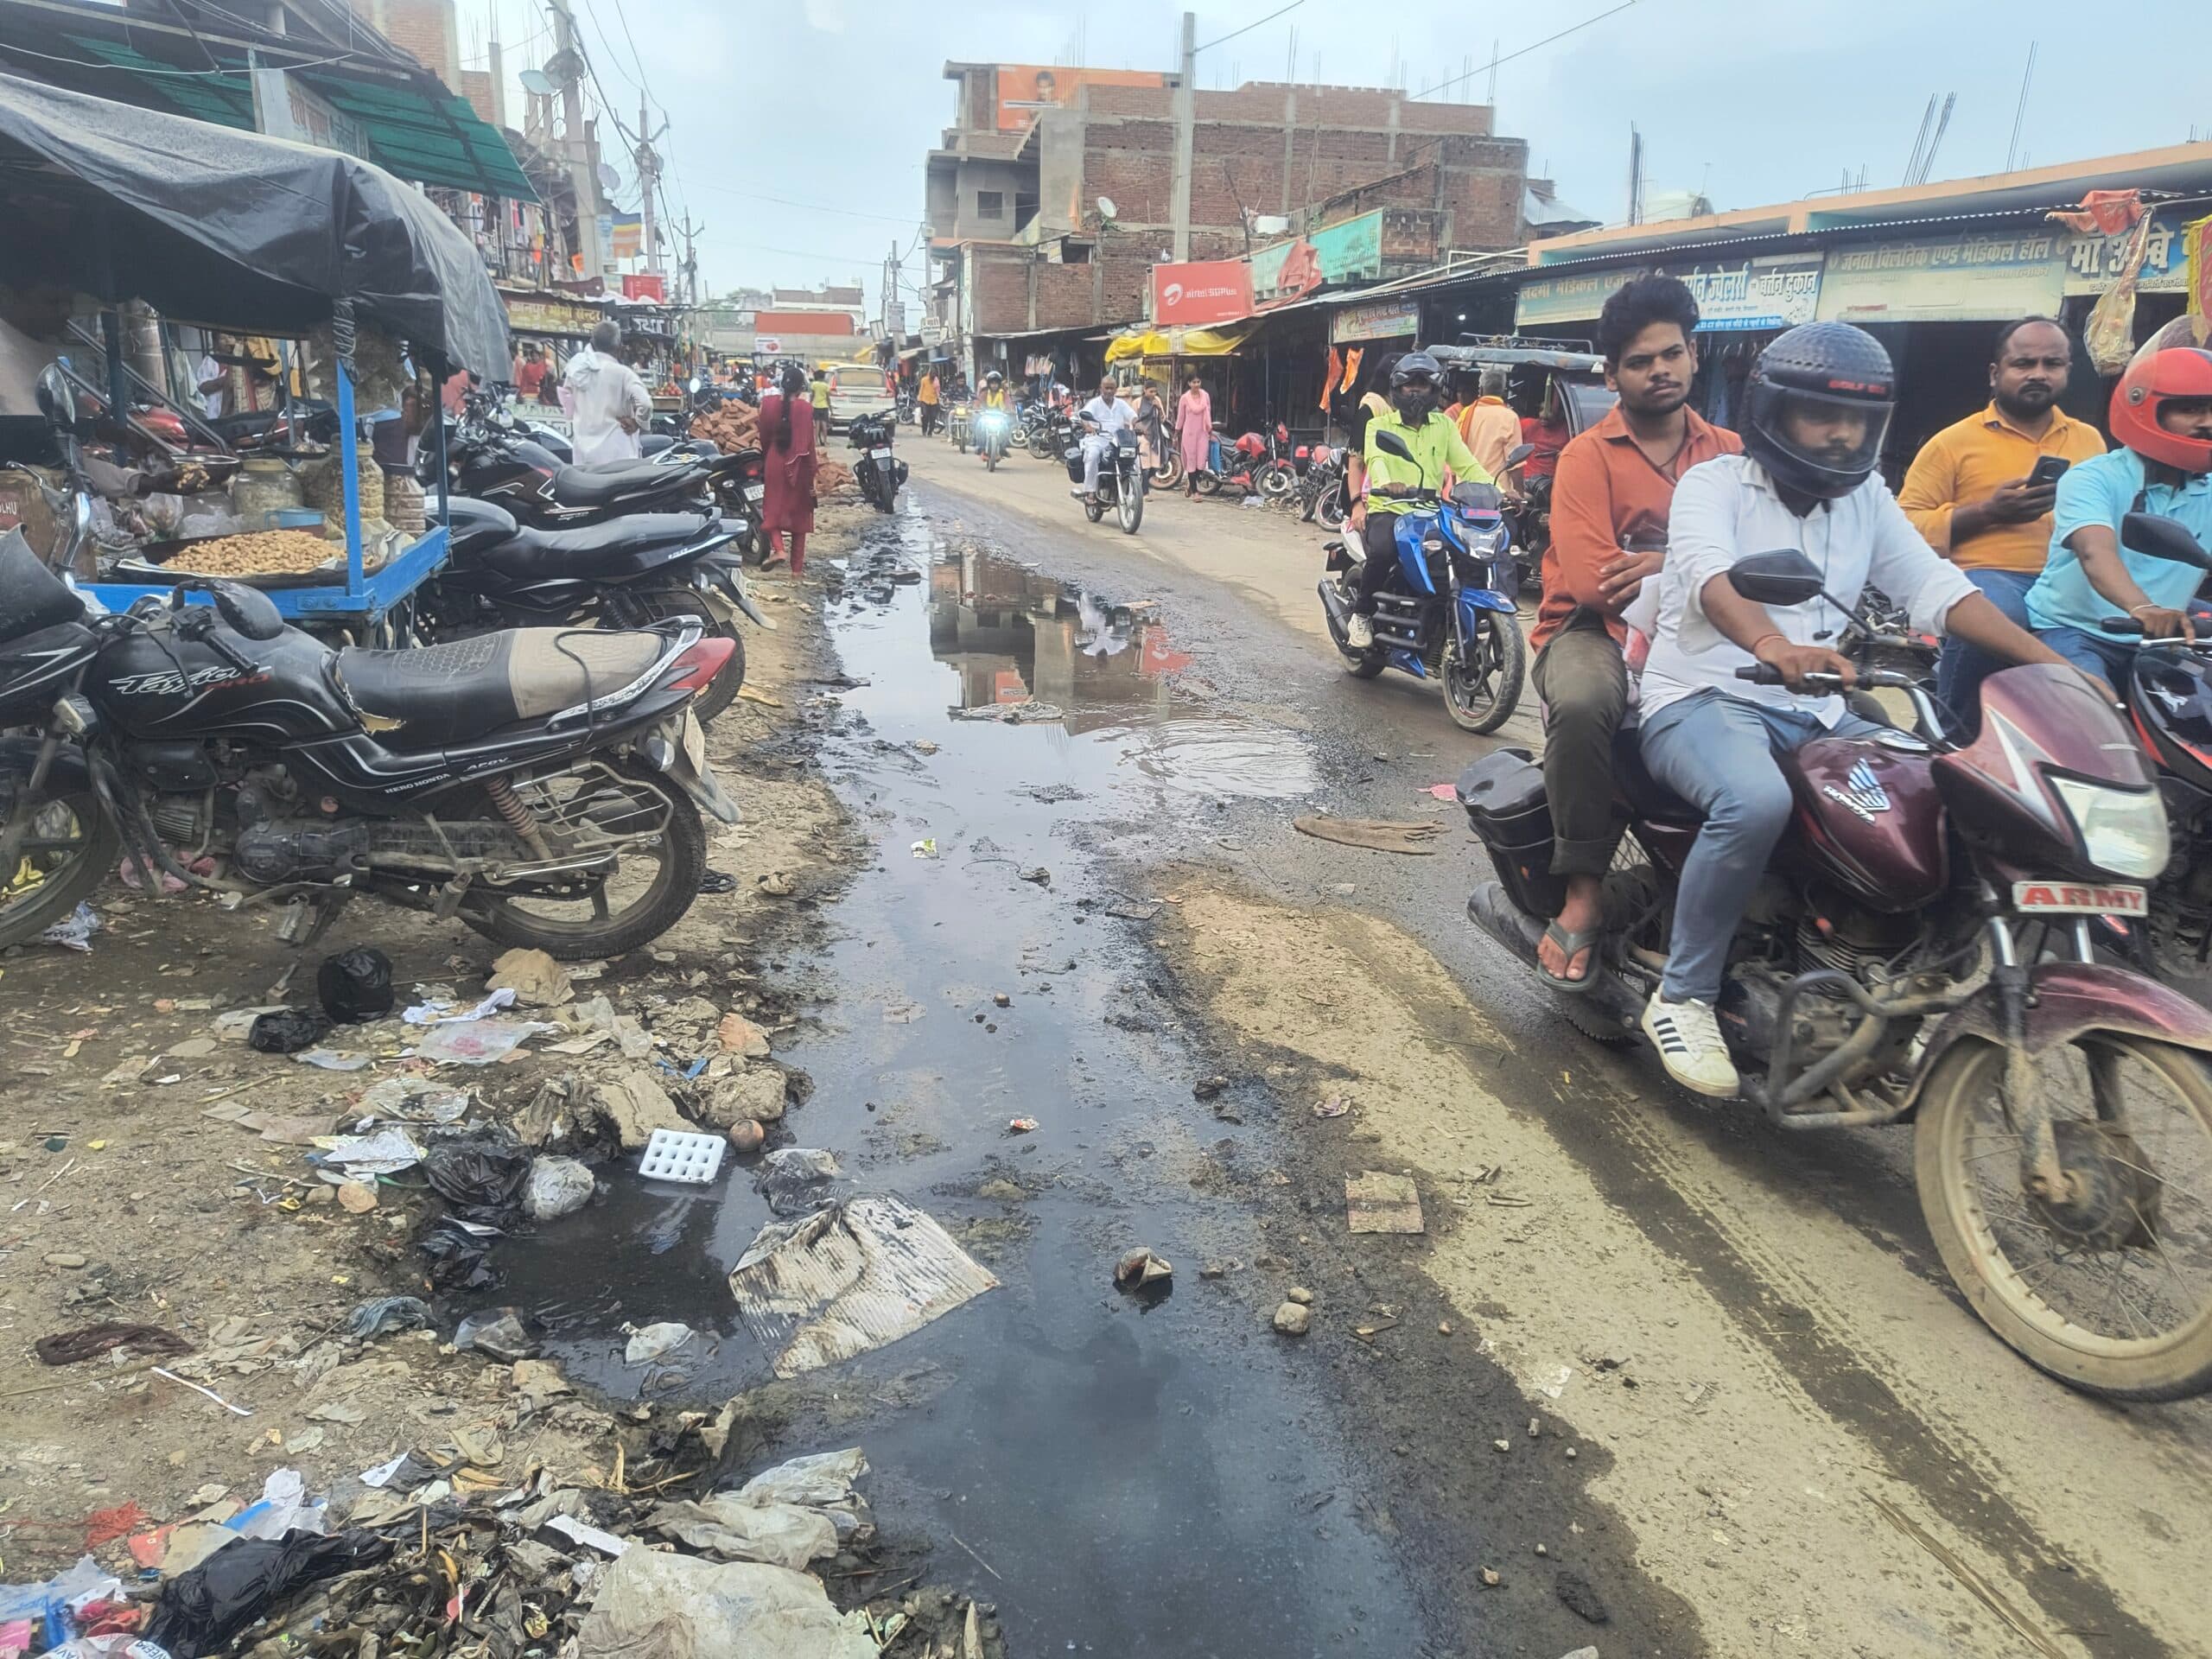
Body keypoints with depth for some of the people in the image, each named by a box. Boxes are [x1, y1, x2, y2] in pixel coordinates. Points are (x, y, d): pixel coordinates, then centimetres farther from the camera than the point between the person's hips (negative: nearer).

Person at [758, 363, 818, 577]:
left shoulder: (769, 403, -4)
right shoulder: (805, 408, -13)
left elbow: (764, 437, 5)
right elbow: (808, 444, -13)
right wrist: (812, 475, -6)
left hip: (775, 462, 2)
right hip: (798, 465, -2)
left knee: (773, 508, 15)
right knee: (799, 514, 8)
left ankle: (777, 547, -12)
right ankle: (797, 568, 10)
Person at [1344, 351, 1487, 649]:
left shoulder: (1444, 425, 17)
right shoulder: (1379, 424, 7)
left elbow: (1466, 465, 7)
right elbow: (1375, 459, -14)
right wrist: (1387, 482, -38)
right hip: (1387, 509, -4)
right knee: (1383, 552, -36)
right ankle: (1361, 615, -11)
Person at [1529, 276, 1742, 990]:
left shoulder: (1728, 451, 12)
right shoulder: (1587, 457, -2)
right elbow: (1593, 583, -15)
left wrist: (1671, 565, -19)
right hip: (1597, 629, -4)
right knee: (1581, 706, -38)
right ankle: (1584, 892, -26)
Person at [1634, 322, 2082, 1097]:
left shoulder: (1866, 497, 16)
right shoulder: (1713, 483, -4)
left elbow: (1936, 587, 8)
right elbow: (1711, 576, -25)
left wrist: (2053, 666, -5)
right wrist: (1774, 647, -46)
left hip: (1813, 713, 7)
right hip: (1703, 700, -6)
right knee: (1756, 801, -37)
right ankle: (1682, 997, -20)